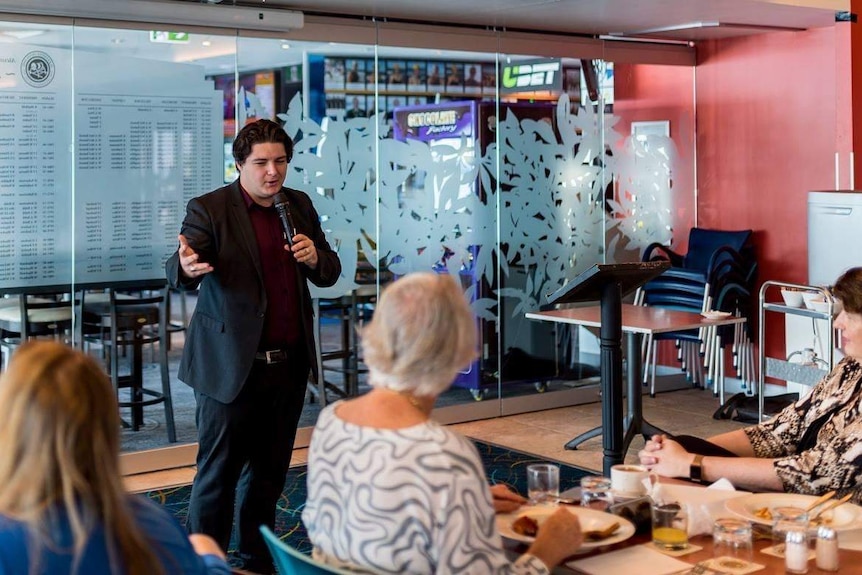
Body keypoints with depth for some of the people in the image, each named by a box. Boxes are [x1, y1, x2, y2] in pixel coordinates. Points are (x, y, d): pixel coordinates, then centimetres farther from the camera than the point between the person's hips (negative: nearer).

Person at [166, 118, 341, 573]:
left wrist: (316, 257, -10)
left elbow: (329, 273, 14)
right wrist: (187, 265, -42)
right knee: (217, 476, 0)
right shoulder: (209, 210, -6)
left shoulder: (300, 206, 10)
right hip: (232, 366, -5)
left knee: (269, 475, 15)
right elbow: (178, 273, -17)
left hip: (289, 365, 5)